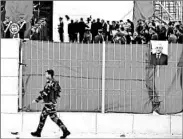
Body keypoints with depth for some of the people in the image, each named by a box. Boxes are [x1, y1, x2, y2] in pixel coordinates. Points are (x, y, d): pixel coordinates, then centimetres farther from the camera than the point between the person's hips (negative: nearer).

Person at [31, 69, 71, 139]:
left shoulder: (50, 83, -18)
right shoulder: (54, 82, 11)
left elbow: (45, 93, -20)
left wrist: (37, 100, -16)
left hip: (50, 103, -10)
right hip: (48, 103, 10)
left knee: (54, 118, -8)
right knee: (42, 117, 14)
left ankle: (65, 131, -6)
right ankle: (38, 132, 20)